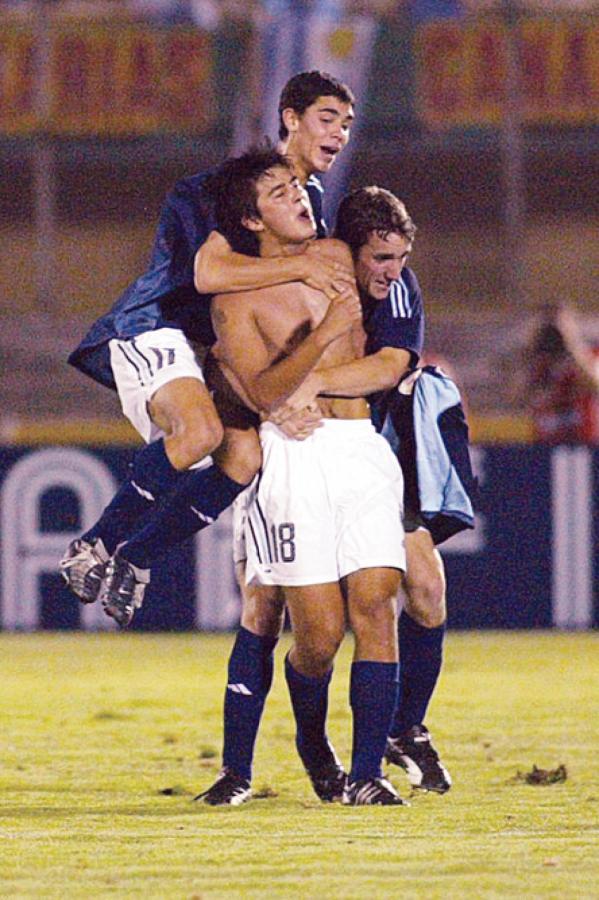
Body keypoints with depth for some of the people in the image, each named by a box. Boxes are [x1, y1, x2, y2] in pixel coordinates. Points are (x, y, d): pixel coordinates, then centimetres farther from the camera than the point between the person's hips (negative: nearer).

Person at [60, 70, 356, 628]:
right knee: (201, 430, -34)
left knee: (245, 453, -16)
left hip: (208, 348, 9)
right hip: (152, 330, -9)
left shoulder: (312, 200, 16)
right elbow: (209, 272, -28)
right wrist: (300, 267, -28)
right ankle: (96, 546, -17)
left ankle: (132, 559, -5)